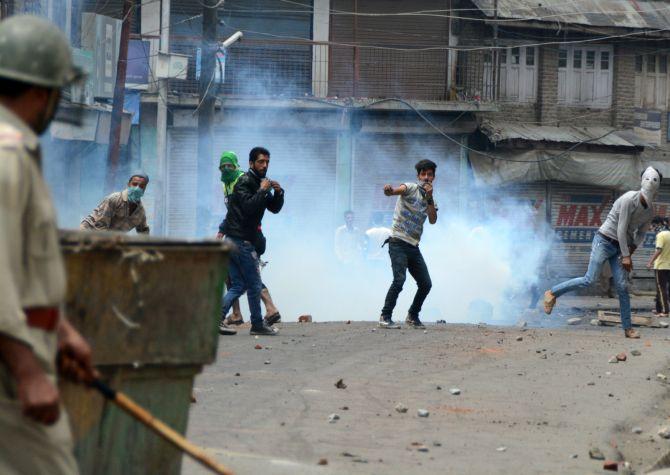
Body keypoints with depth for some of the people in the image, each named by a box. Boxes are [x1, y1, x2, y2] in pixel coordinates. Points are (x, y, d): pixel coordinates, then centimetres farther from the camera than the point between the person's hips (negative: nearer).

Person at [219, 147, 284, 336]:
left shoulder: (260, 182, 18)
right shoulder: (245, 182, -11)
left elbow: (274, 208, 17)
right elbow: (248, 207, -25)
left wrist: (278, 193, -1)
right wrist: (262, 191, -20)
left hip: (233, 241, 10)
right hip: (240, 240, -10)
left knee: (238, 285, 8)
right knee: (254, 284, -2)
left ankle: (217, 318, -1)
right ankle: (257, 325, 6)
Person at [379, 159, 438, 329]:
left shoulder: (431, 200, 17)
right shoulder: (411, 189, -3)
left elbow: (433, 220, -1)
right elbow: (400, 189, -27)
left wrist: (430, 199, -12)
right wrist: (390, 190, -51)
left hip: (414, 247, 7)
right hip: (398, 243, -7)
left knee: (426, 284, 5)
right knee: (399, 279, -21)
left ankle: (412, 316, 22)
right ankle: (385, 317, -14)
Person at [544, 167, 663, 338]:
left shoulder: (650, 211, 4)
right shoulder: (630, 199, -19)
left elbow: (640, 234, 15)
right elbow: (621, 228, -19)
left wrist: (629, 253, -1)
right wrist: (626, 256, -18)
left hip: (619, 247, 7)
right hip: (604, 241, -7)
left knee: (622, 287, 0)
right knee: (590, 279, -17)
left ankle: (628, 328, 2)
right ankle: (552, 293, -5)